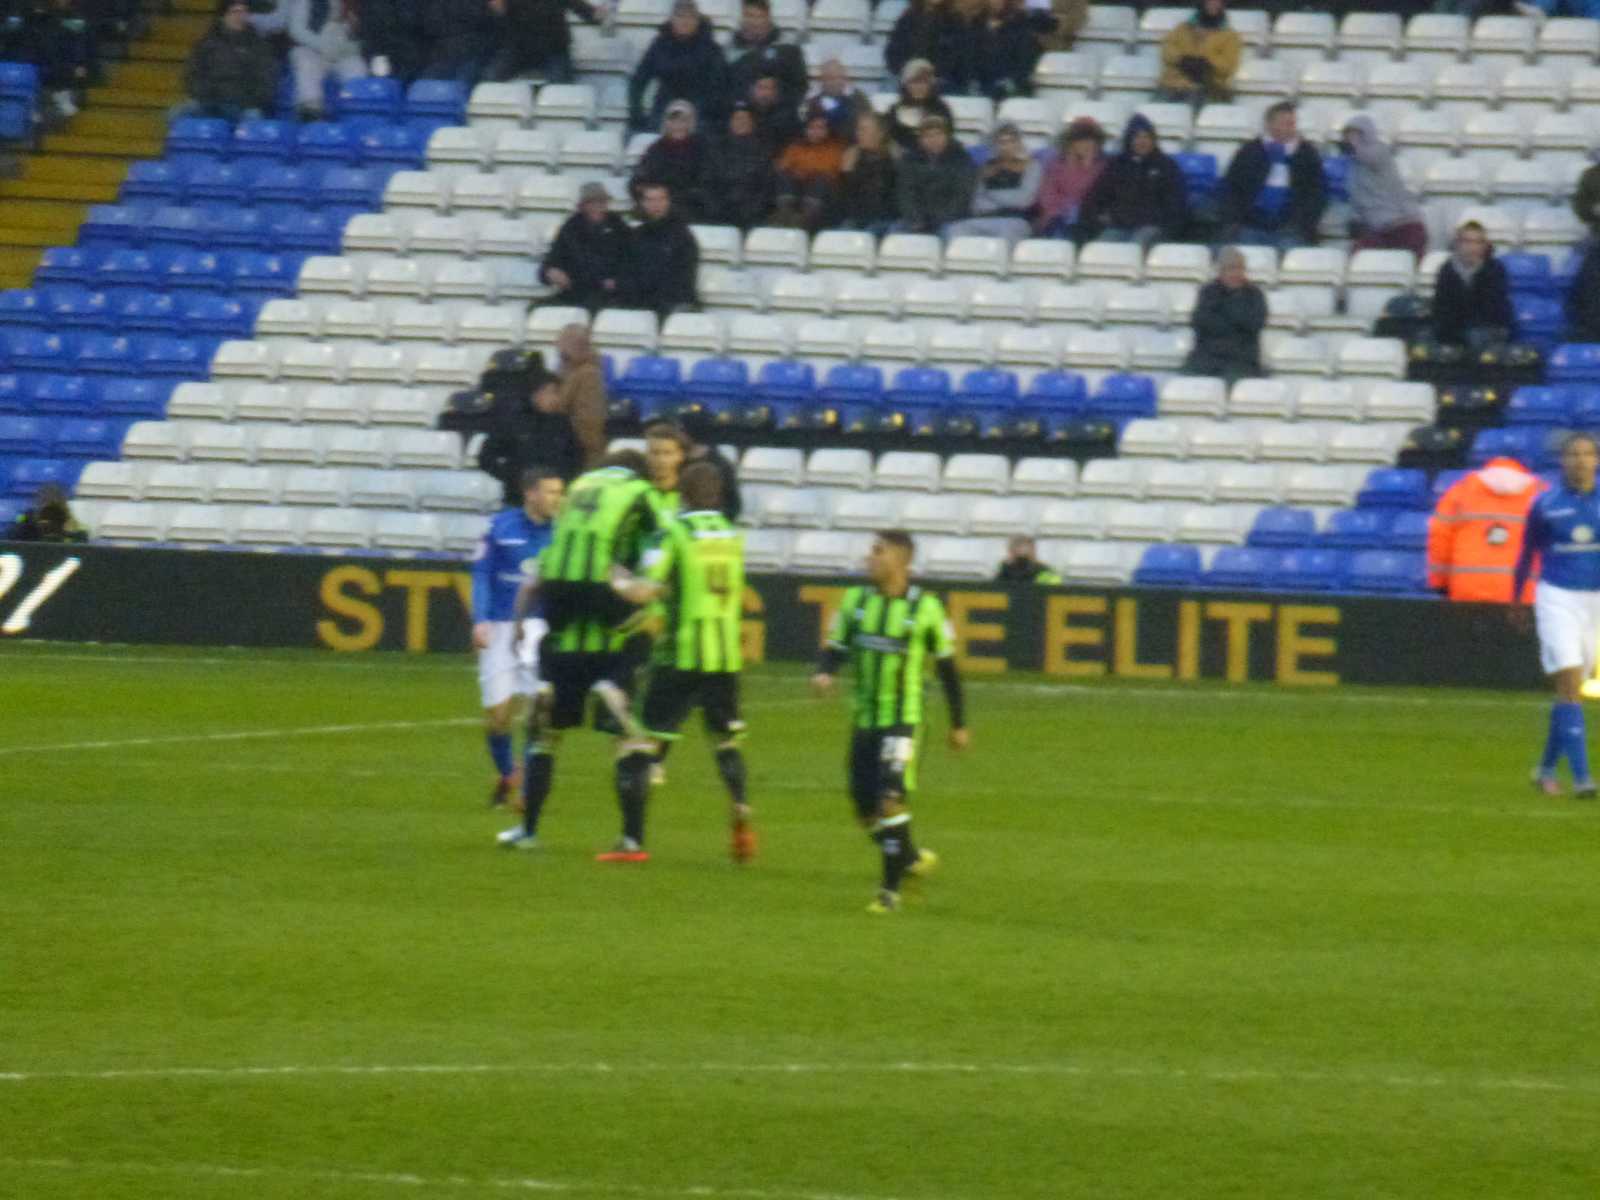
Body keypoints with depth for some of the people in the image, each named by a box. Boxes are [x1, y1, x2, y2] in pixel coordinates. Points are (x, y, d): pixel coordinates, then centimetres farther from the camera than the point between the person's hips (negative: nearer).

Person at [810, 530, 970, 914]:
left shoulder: (925, 608, -6)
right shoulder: (855, 601, 5)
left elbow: (946, 667, 3)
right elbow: (835, 648, 6)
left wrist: (959, 724, 8)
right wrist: (823, 673, -18)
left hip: (902, 721, -5)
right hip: (863, 721, 5)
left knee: (891, 799, -18)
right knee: (865, 806, 7)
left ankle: (891, 889, -11)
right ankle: (911, 858, 32)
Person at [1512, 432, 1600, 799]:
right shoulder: (1546, 504, -2)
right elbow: (1527, 554, 9)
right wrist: (1517, 601, 13)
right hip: (1557, 599, -3)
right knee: (1569, 686, -15)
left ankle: (1547, 768, 26)